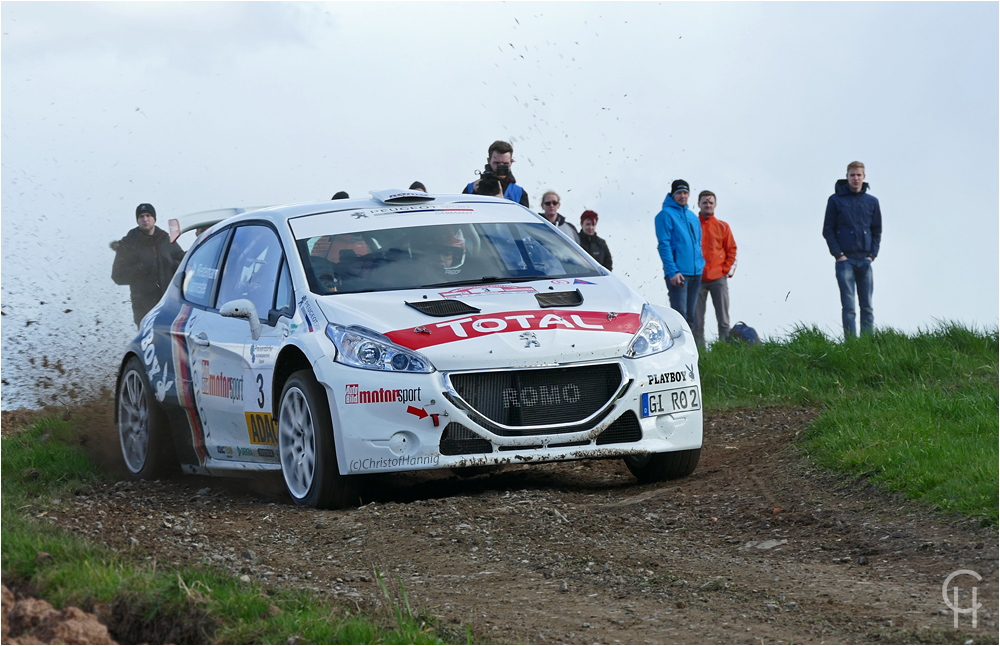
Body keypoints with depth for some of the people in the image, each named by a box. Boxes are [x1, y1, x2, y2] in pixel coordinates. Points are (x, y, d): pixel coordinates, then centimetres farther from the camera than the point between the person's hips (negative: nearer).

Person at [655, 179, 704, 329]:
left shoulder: (693, 216, 18)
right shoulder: (666, 214, -4)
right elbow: (664, 244, -11)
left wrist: (701, 266, 12)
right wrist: (672, 271, -19)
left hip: (696, 272, 7)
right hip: (678, 272, -7)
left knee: (690, 315, 8)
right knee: (680, 313, -14)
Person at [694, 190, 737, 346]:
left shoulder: (723, 227, 9)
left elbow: (731, 250, 10)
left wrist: (727, 270, 0)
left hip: (719, 279, 1)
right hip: (698, 279, -1)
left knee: (723, 318, -1)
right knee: (697, 318, -2)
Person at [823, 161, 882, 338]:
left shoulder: (872, 202, 11)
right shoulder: (836, 200, 3)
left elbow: (877, 231, 15)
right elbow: (828, 230, 2)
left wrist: (872, 255, 2)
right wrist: (838, 254, -8)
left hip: (865, 260, 3)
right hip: (845, 260, -3)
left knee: (867, 306, 1)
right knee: (848, 306, -7)